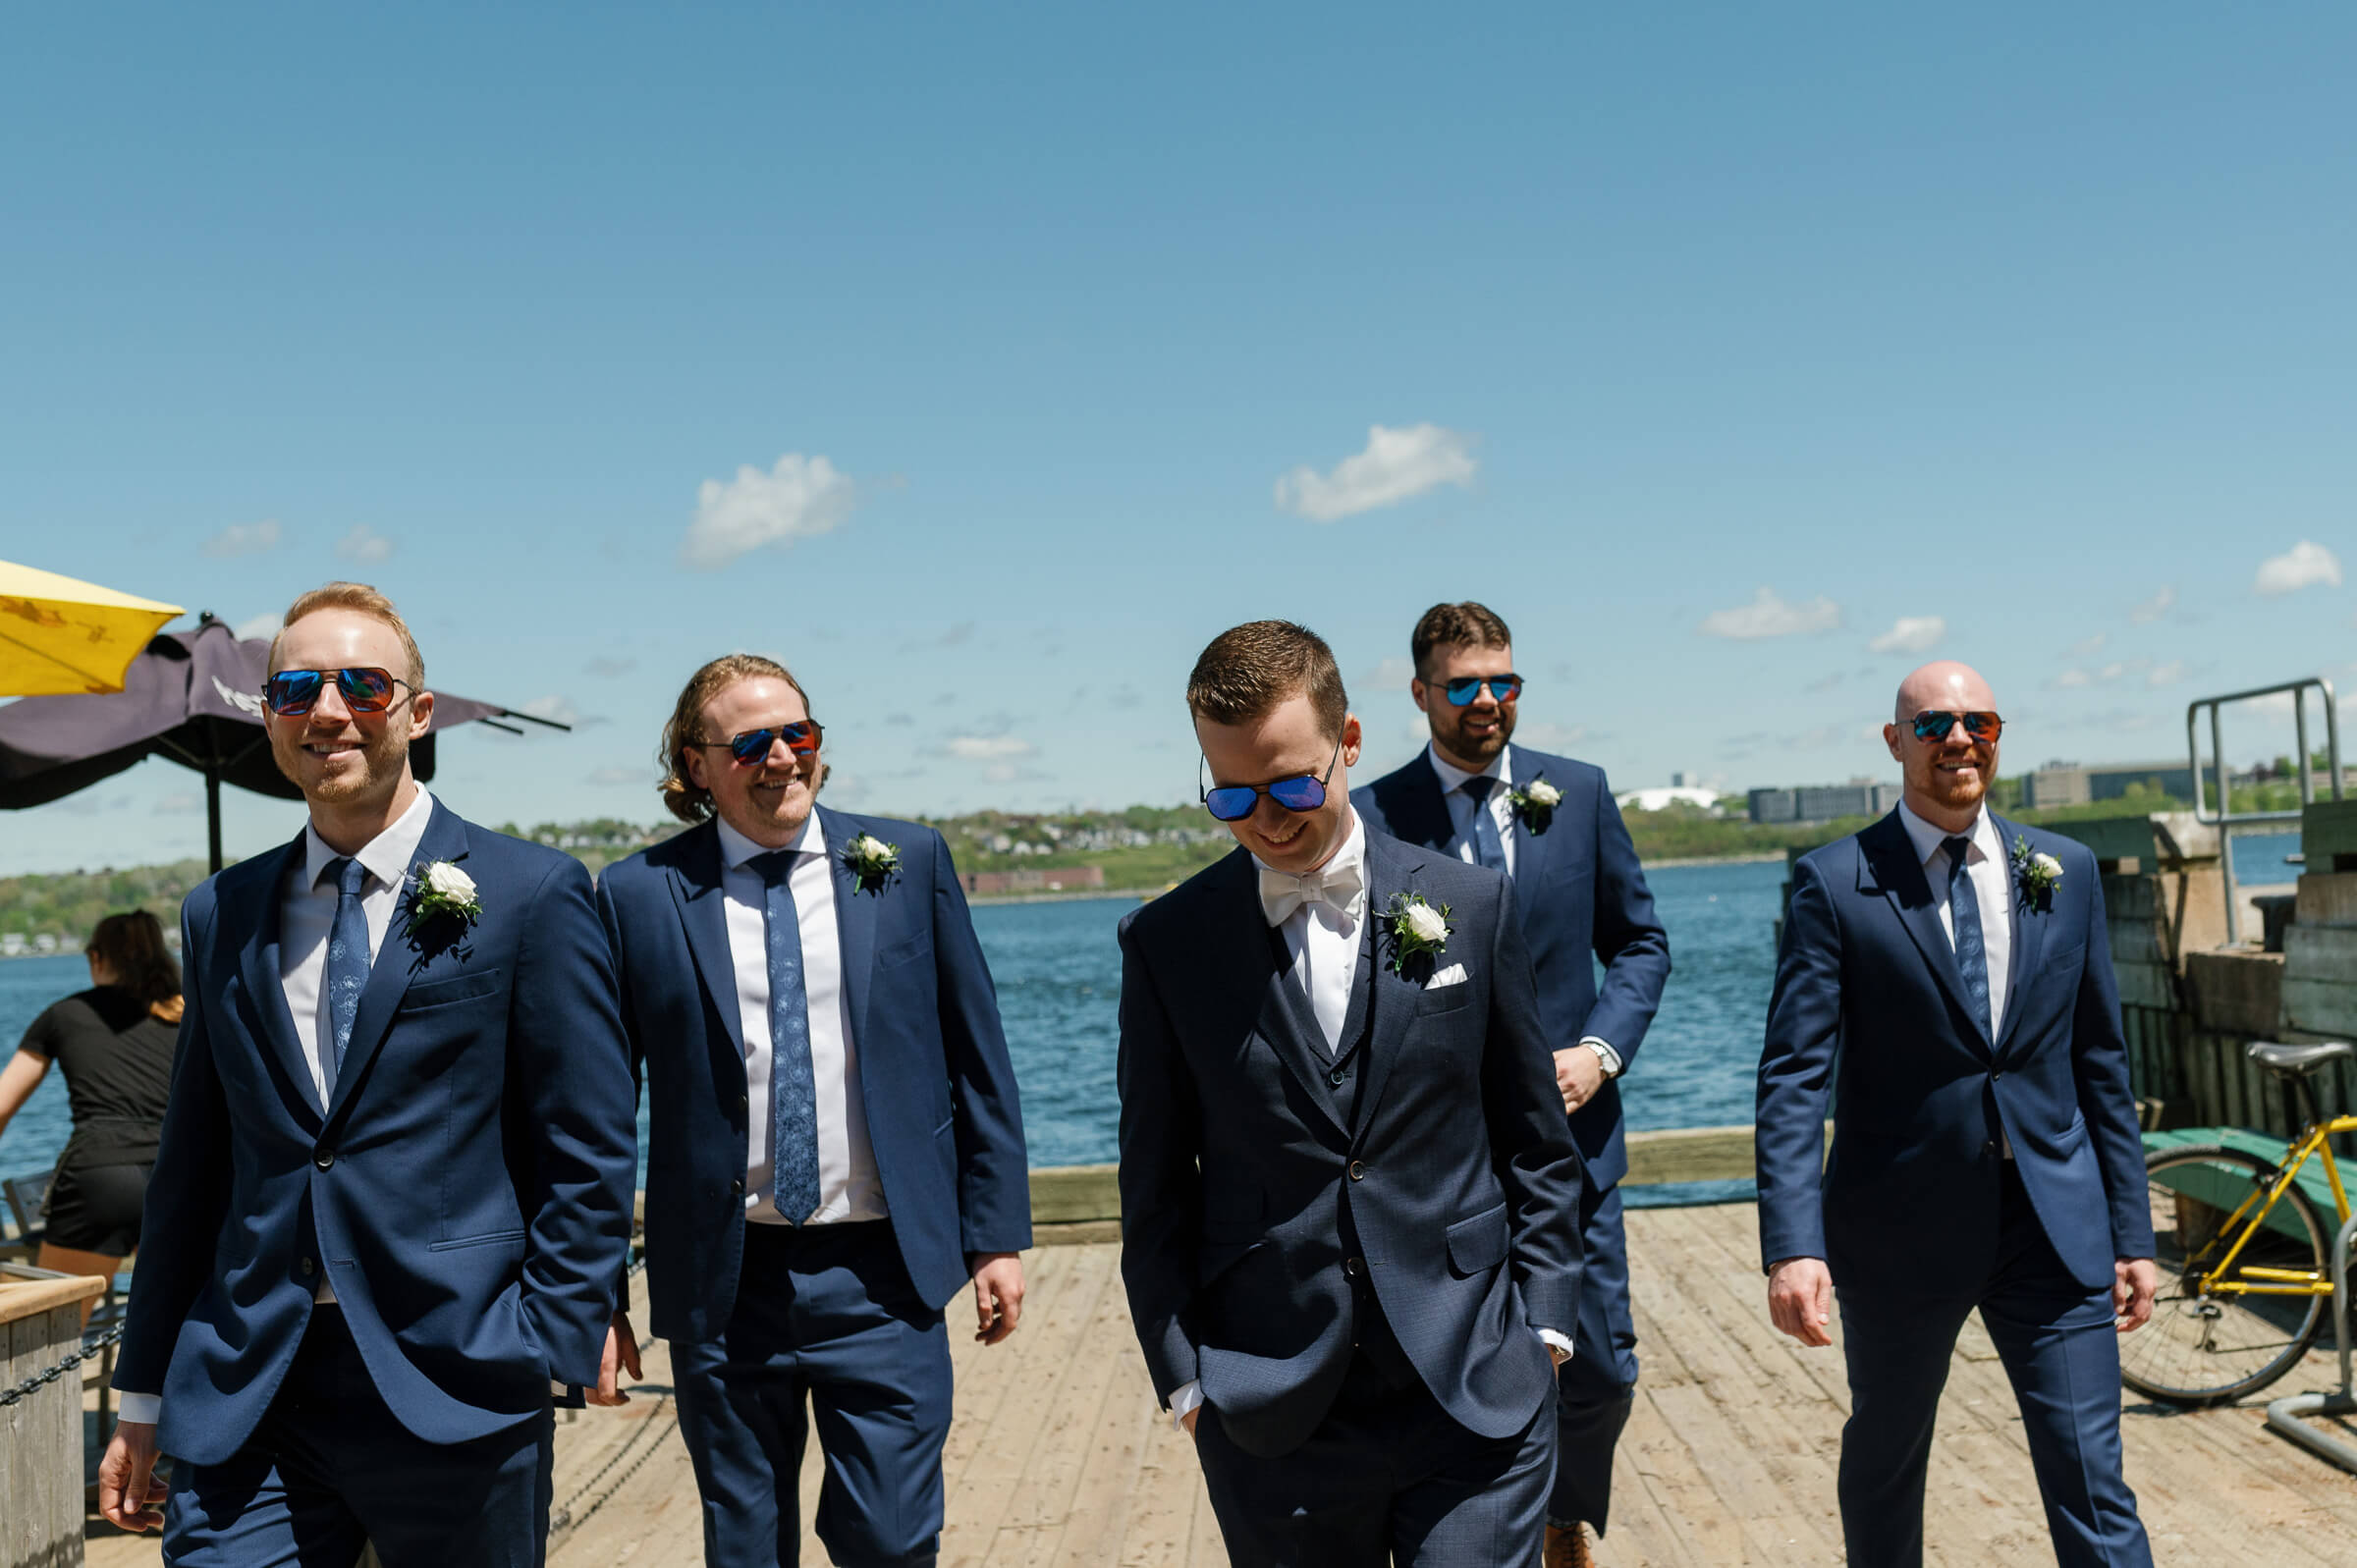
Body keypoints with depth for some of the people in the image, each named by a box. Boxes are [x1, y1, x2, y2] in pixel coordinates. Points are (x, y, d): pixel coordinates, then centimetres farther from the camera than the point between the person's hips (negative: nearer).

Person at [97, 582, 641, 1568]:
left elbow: (589, 1152, -5)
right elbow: (191, 1163, 14)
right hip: (244, 1402, 3)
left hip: (454, 1384, -3)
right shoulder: (219, 917, 10)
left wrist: (550, 1351, -10)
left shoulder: (531, 894, -4)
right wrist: (145, 1396, 14)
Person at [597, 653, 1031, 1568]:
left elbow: (976, 1061, 5)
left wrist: (996, 1234, 2)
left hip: (882, 1275, 0)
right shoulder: (639, 896, -2)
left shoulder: (909, 863, 1)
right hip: (722, 1282, 0)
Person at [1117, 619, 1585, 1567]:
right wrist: (1185, 1376, 0)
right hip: (1271, 1413, 0)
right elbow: (1155, 1189, 4)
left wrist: (1542, 1324, 2)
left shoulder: (1473, 906, 1)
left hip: (1475, 1392, 0)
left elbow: (1535, 1147, 7)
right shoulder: (1166, 943, 0)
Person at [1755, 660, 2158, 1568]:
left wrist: (2131, 1230, 8)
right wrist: (1792, 1245, -21)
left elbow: (2100, 1062, 9)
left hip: (2055, 1225, 2)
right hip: (1900, 1228, -2)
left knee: (2093, 1487, 1)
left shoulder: (2064, 872, 5)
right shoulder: (1834, 884, -7)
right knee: (1884, 1460, 18)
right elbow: (1793, 1077, -12)